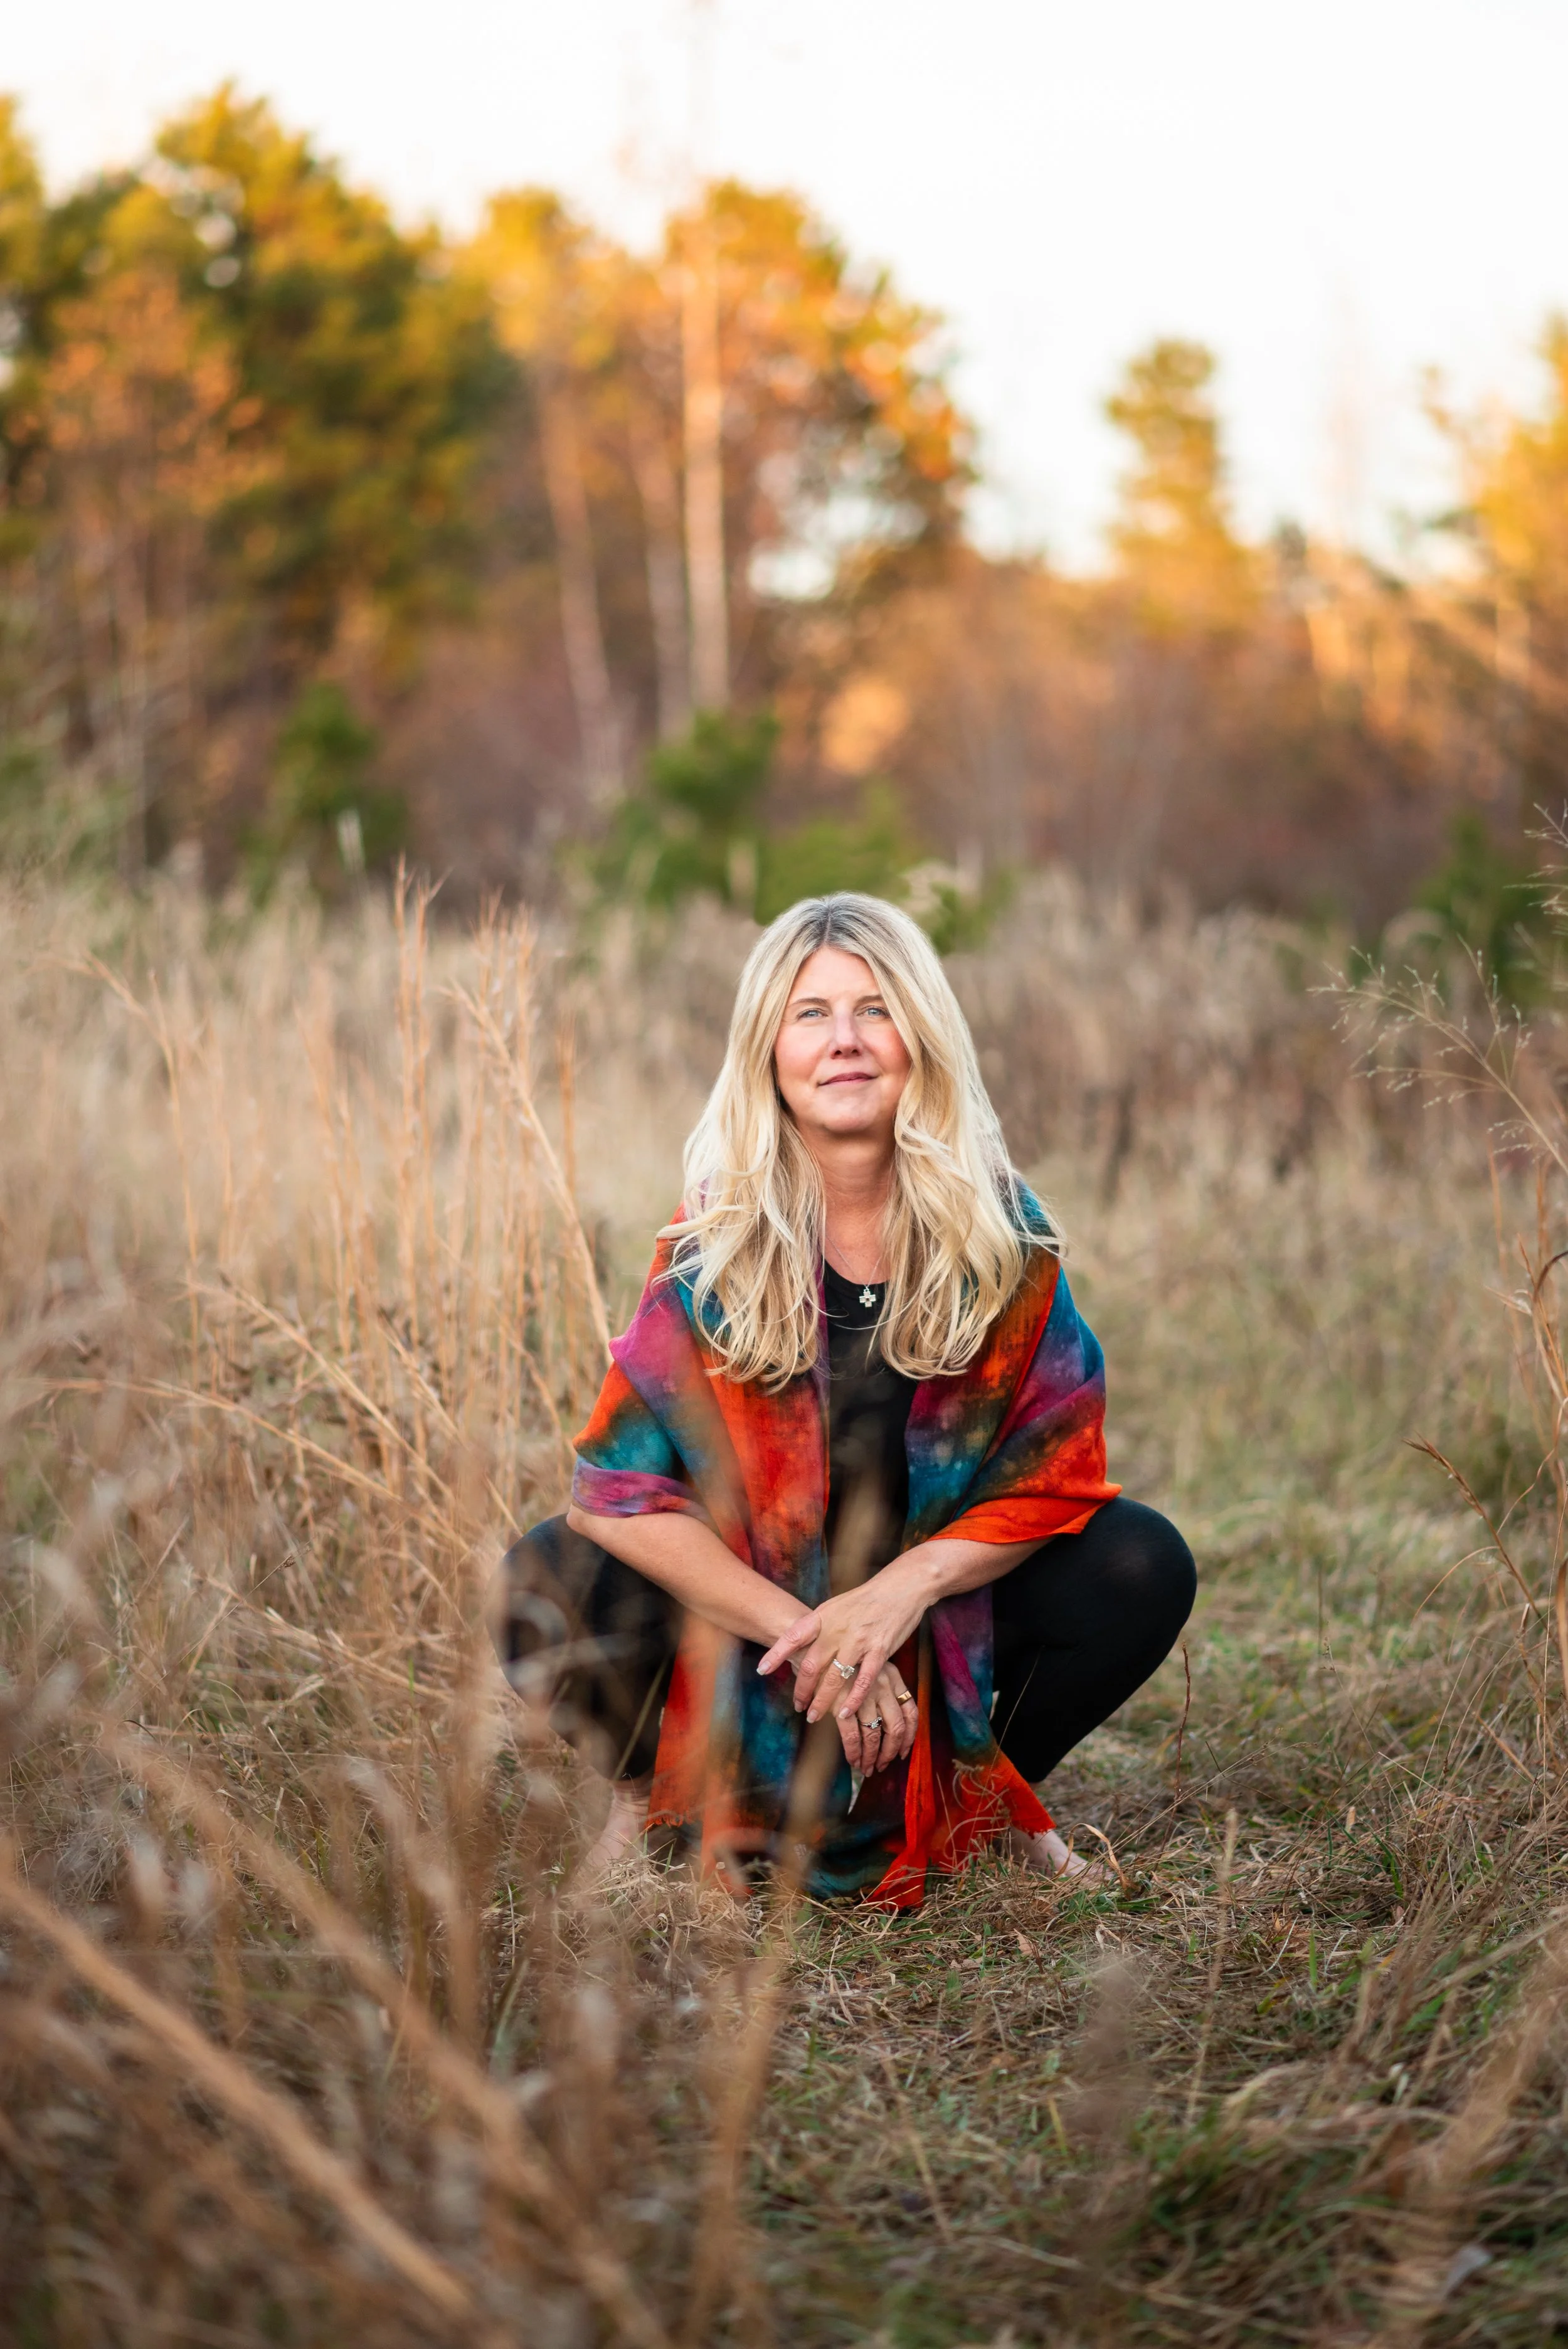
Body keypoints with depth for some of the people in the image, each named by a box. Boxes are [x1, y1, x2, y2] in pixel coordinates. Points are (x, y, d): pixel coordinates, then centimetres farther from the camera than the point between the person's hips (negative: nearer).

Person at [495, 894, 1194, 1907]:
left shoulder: (1001, 1226, -10)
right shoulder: (716, 1240, -13)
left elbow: (1058, 1468, -9)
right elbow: (617, 1487, -18)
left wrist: (907, 1585, -25)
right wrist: (800, 1630, -28)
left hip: (942, 1601, 2)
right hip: (751, 1603, -1)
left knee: (1143, 1570, -23)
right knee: (552, 1583, -28)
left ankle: (994, 1791, 7)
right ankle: (658, 1788, 5)